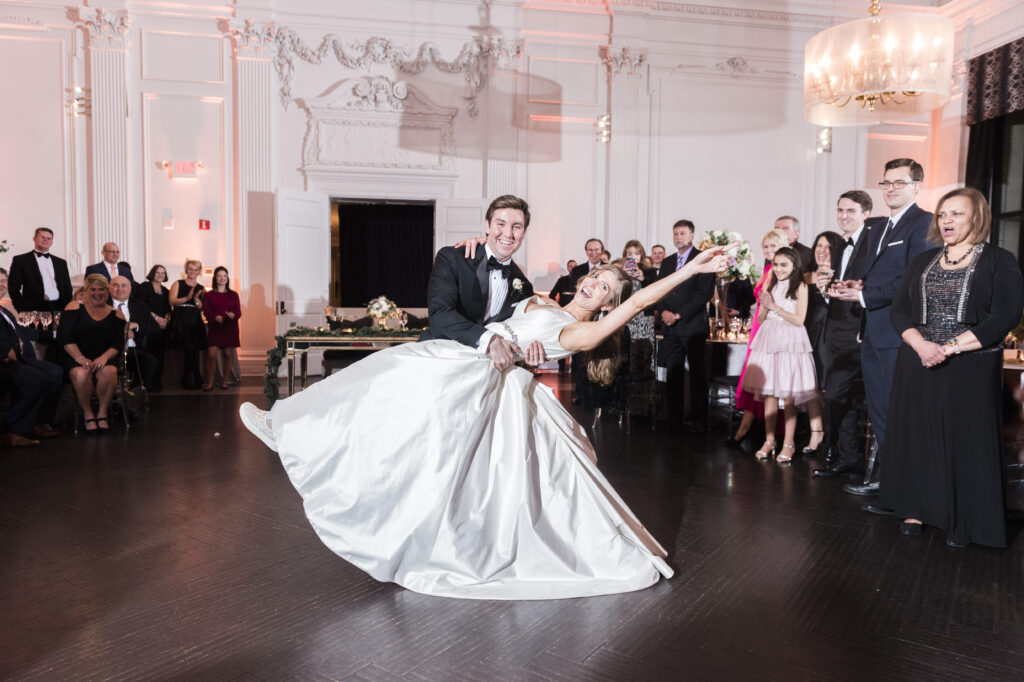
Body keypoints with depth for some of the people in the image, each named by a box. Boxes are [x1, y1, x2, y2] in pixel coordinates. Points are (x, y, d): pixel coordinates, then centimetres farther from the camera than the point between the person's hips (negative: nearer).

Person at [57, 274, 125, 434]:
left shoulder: (115, 314, 11)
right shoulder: (75, 308, 7)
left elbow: (118, 343, 3)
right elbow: (64, 336, -2)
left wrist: (104, 357, -16)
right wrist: (80, 358, -16)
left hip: (104, 359, 1)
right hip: (77, 357, -1)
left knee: (108, 372, -34)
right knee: (81, 374, -35)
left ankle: (102, 413, -14)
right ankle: (88, 414, -14)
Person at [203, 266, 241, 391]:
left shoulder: (233, 295, 11)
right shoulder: (208, 295, 8)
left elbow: (238, 312, 4)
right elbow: (207, 312, -1)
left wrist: (233, 315, -20)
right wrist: (216, 317, -22)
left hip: (230, 328, 1)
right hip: (215, 328, -1)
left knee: (228, 354, 1)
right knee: (211, 354, -11)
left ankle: (224, 381, 13)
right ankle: (209, 383, -5)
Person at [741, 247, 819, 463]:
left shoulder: (800, 287, -2)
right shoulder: (769, 286, 12)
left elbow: (799, 320, -8)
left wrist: (775, 307, -10)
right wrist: (765, 306, -7)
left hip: (790, 342, -4)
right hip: (768, 340, 4)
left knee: (789, 396, -2)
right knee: (768, 394, 7)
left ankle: (788, 444, 6)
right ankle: (769, 441, 15)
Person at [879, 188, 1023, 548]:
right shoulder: (923, 261, 13)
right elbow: (899, 309, 4)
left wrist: (949, 348, -18)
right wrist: (921, 345, -14)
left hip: (972, 367, -3)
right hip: (918, 365, 4)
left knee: (966, 441, 0)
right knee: (917, 436, 5)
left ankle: (960, 521, 13)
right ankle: (917, 509, 18)